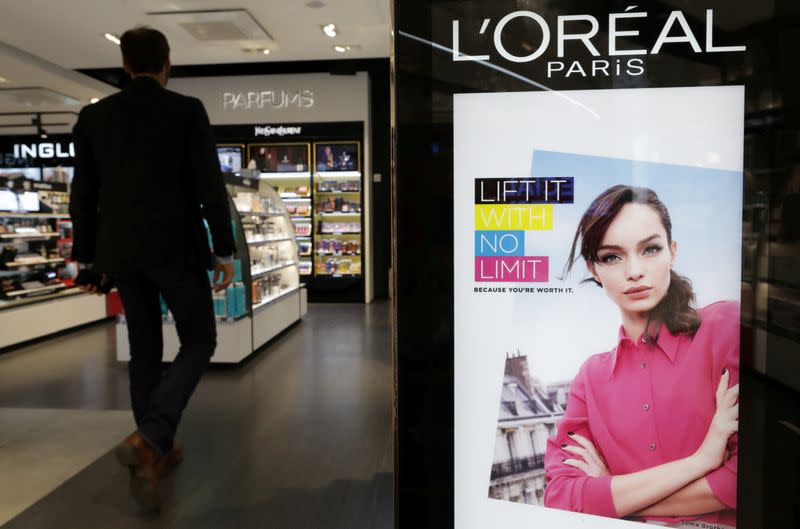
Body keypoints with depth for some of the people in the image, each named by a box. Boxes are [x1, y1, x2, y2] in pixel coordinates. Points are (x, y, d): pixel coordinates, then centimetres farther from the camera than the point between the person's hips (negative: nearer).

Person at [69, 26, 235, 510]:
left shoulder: (94, 116, 7)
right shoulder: (188, 110, -5)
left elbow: (83, 195, 7)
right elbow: (210, 186, -10)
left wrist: (88, 258, 15)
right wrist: (225, 250, -4)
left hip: (122, 252, 5)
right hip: (176, 247, -4)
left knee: (145, 350, 15)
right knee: (199, 343, 8)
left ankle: (157, 452, 23)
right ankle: (149, 439, -11)